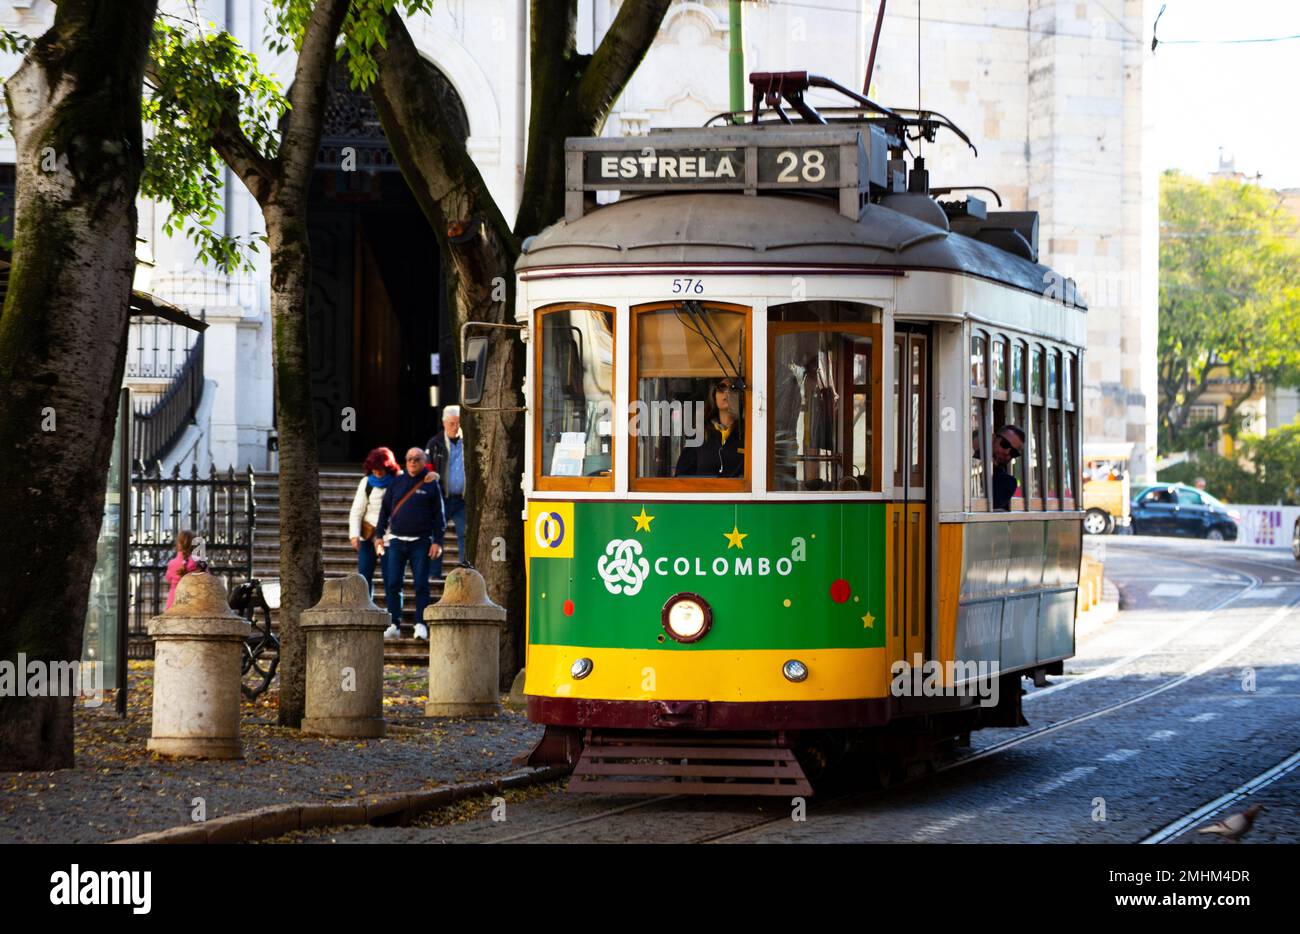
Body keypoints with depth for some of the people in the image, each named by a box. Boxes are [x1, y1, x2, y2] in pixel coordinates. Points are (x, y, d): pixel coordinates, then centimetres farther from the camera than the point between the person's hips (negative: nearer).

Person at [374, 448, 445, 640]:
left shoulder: (431, 485, 3)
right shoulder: (397, 482, 10)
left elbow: (438, 515, 3)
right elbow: (385, 509, 14)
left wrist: (437, 541, -5)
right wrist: (379, 534, 7)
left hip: (421, 542, -2)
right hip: (396, 541, 2)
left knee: (421, 584, -3)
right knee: (392, 584, -1)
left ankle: (420, 624, 1)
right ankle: (394, 624, 3)